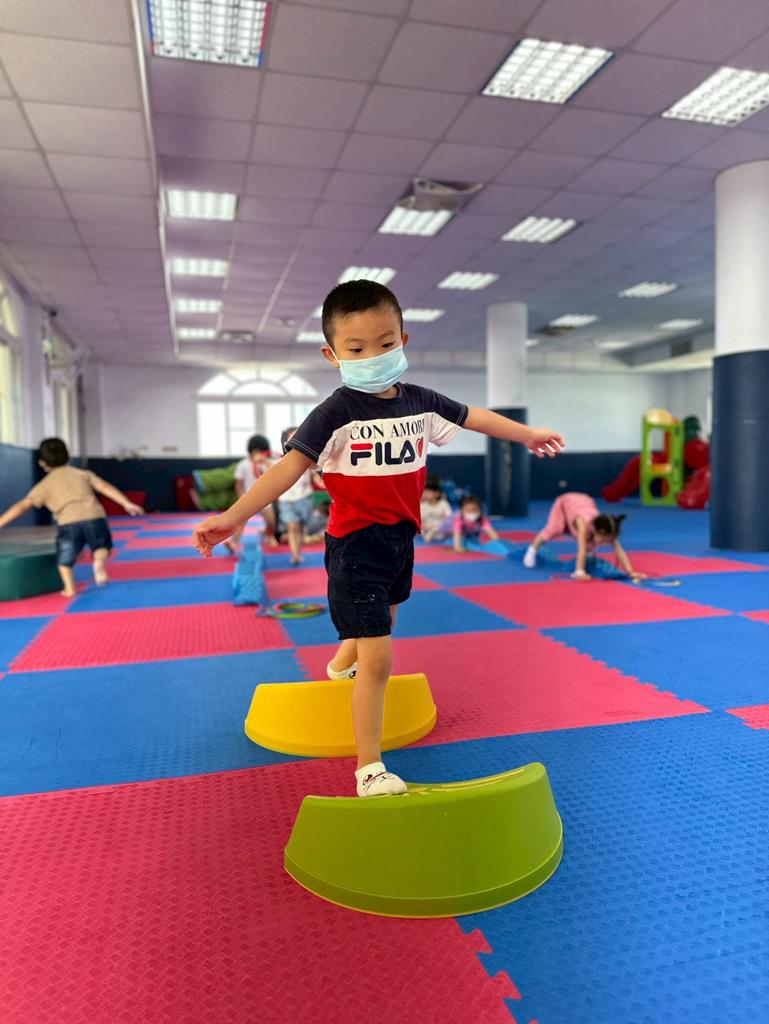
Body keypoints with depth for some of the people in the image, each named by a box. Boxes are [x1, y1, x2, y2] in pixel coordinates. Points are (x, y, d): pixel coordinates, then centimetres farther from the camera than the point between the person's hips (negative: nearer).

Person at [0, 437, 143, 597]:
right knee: (101, 545, 20)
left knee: (65, 558, 20)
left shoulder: (45, 484, 21)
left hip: (69, 522, -1)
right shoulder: (83, 473, 25)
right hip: (94, 517, 1)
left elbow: (22, 506, 16)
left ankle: (69, 588, 6)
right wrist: (127, 504, 11)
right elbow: (105, 487, 14)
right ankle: (99, 562, -11)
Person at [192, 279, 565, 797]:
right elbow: (289, 466, -24)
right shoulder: (336, 413, -16)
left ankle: (342, 663, 64)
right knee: (379, 657, -11)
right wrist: (234, 516, -35)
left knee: (382, 620, 31)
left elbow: (475, 417, 15)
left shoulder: (420, 402, 0)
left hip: (400, 536, 7)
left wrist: (530, 435, 26)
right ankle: (370, 768, 4)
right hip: (356, 542, -7)